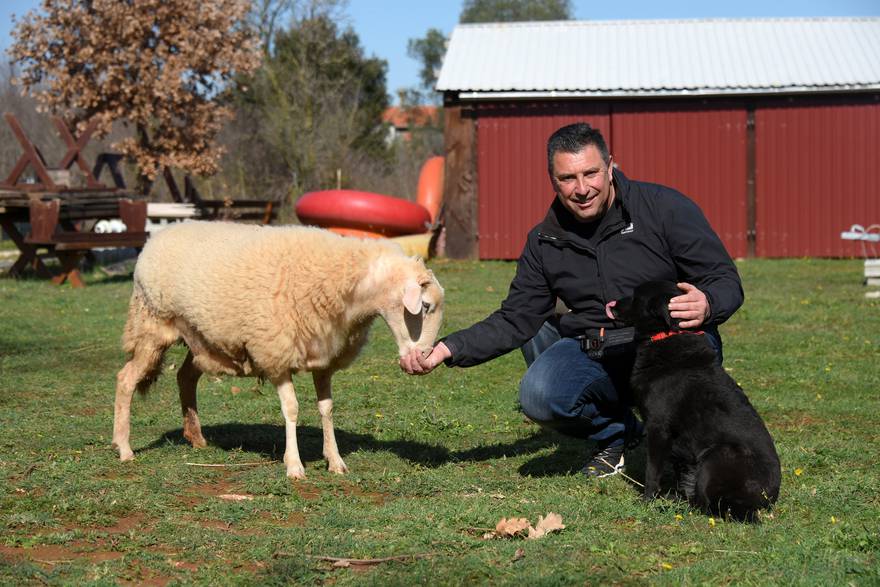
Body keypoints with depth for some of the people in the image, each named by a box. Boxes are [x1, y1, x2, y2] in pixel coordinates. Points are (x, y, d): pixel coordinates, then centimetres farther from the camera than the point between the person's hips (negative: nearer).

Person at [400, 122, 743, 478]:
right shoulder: (545, 242, 6)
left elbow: (726, 281, -8)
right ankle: (618, 435, 8)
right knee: (539, 396, -27)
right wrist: (450, 349, -8)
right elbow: (514, 320, 8)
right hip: (597, 352, 3)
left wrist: (707, 305, -33)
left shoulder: (665, 208, -7)